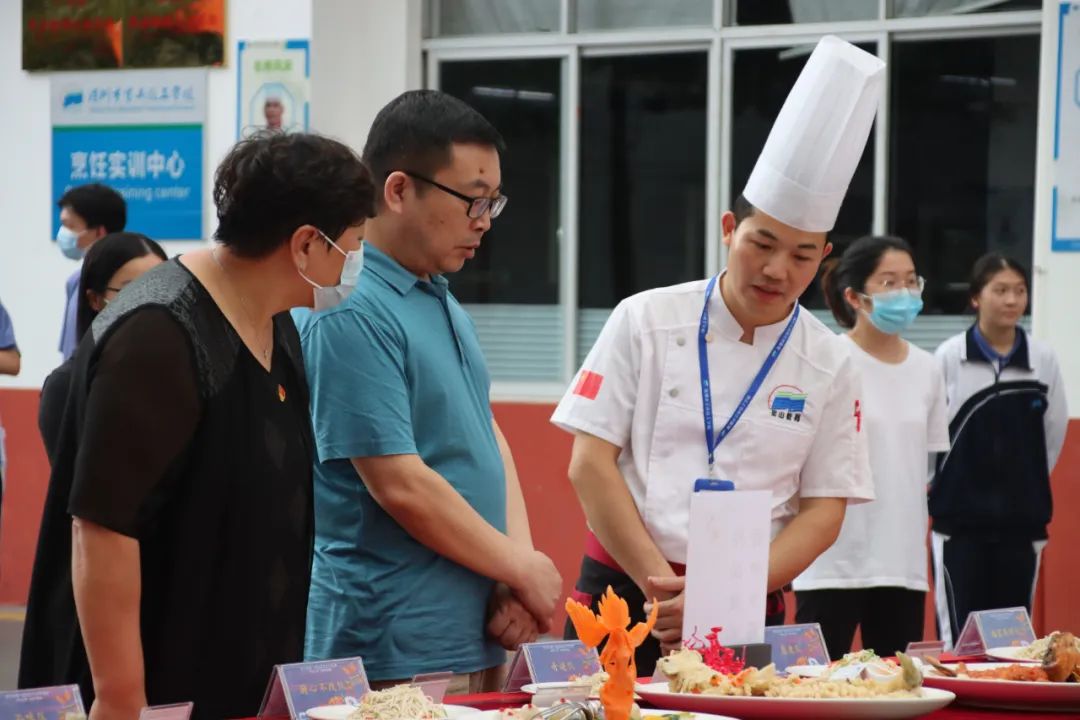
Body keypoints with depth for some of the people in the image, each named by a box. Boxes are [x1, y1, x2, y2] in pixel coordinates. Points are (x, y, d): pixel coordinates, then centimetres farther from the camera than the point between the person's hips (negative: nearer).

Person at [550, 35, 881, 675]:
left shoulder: (829, 365, 3)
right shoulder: (647, 322, 0)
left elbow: (824, 509, 1)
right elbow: (592, 462, -3)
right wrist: (662, 585, -12)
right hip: (625, 597, -1)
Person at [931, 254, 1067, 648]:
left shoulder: (1043, 359, -1)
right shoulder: (949, 357, -6)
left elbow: (1053, 436, 8)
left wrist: (1026, 488, 11)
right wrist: (946, 486, 7)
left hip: (1022, 519, 2)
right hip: (960, 518, -2)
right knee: (958, 635, -2)